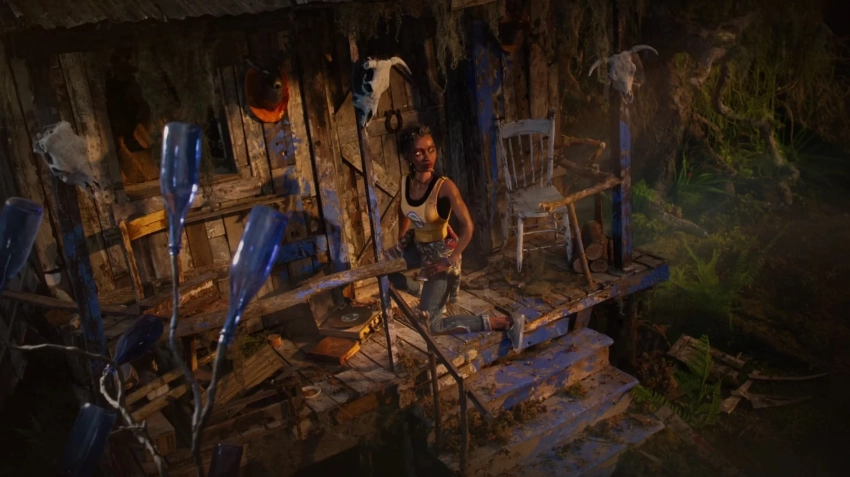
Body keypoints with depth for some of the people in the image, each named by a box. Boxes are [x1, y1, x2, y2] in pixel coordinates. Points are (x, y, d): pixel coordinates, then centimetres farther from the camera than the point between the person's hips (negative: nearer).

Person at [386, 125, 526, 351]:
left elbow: (468, 226, -25)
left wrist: (450, 261, -26)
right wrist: (401, 242, 12)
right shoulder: (405, 182, -10)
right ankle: (424, 292, 37)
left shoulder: (445, 187, -29)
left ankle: (507, 323, -1)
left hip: (441, 252, -7)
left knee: (433, 325, -8)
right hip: (417, 246, 7)